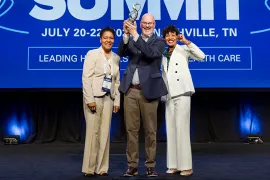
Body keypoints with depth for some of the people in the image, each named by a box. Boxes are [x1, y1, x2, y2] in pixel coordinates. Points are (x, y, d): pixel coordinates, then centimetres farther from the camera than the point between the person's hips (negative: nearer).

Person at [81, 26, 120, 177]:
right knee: (93, 132, -3)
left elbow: (117, 81, 13)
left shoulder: (116, 57, 12)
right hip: (94, 97, -4)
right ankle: (89, 167, 7)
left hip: (108, 98, 5)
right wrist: (90, 99, -16)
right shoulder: (92, 54, -3)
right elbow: (86, 78, -9)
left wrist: (117, 101, 7)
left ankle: (102, 167, 13)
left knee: (105, 133, 5)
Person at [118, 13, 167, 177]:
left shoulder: (159, 41, 2)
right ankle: (132, 165, 15)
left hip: (149, 91, -2)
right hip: (131, 91, 3)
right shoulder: (132, 40, 11)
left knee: (150, 130, 5)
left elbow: (151, 53, -18)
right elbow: (121, 53, -4)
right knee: (131, 129, 6)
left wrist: (135, 35, -21)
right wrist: (127, 34, -15)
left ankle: (151, 165, 16)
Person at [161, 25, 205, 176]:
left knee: (182, 129, -10)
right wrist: (162, 94, 11)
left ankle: (186, 166, -5)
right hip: (169, 96, 6)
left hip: (182, 94, -6)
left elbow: (201, 56, -15)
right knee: (171, 130, 5)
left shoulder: (183, 50, 1)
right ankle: (174, 165, 12)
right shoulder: (164, 55, 16)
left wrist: (186, 41, -14)